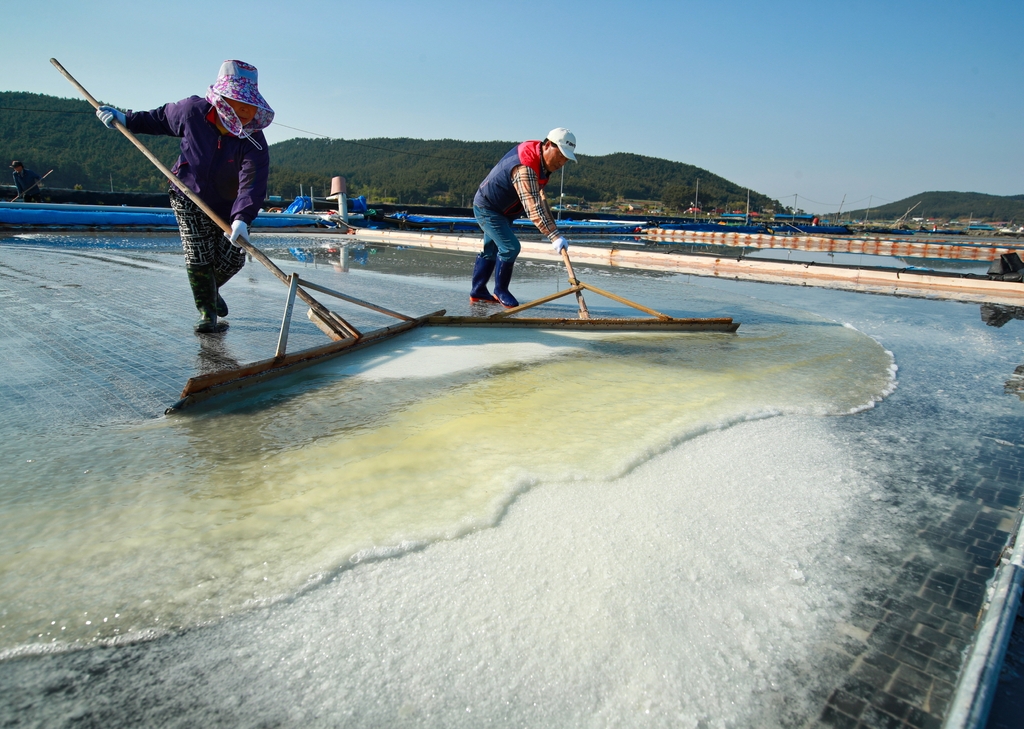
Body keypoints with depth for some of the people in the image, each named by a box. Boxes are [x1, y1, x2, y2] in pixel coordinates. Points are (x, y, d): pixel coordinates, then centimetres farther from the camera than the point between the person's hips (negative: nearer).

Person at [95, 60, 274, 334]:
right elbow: (161, 119, 5)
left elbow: (253, 183, -37)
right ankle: (208, 314, 4)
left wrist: (242, 219, -51)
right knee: (198, 259, -9)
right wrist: (126, 119, 1)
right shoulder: (193, 111, -19)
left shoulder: (253, 142, -25)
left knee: (232, 259, 0)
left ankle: (210, 288, 34)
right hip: (189, 197, 0)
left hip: (227, 206, 1)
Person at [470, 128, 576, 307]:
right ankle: (500, 291, 0)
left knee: (490, 250, 16)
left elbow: (539, 197, 13)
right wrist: (554, 236, -49)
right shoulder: (524, 168, -34)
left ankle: (477, 292, 27)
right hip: (487, 208, -10)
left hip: (501, 210, 10)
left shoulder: (540, 159, -3)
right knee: (510, 247, -17)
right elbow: (533, 208, -43)